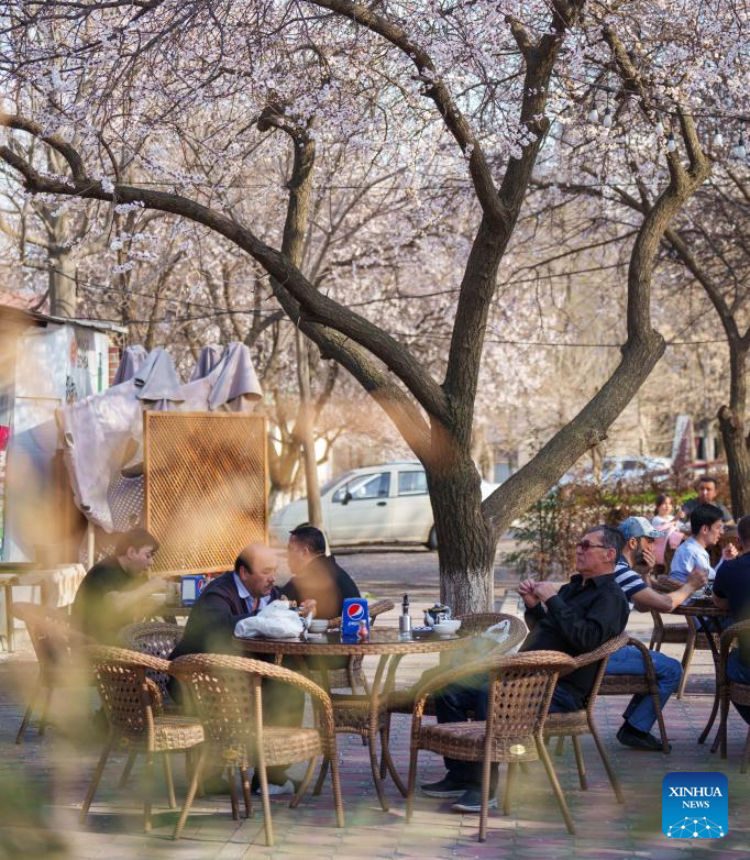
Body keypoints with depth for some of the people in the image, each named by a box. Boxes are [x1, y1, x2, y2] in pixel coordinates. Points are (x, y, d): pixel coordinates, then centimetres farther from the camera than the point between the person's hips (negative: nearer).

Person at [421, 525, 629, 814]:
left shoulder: (611, 597, -6)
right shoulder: (575, 586, 24)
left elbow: (587, 639, -24)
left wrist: (553, 601, -18)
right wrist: (533, 605, 13)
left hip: (560, 690, -10)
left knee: (490, 695, -35)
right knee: (450, 689, -2)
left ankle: (484, 788, -28)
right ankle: (459, 776, -1)